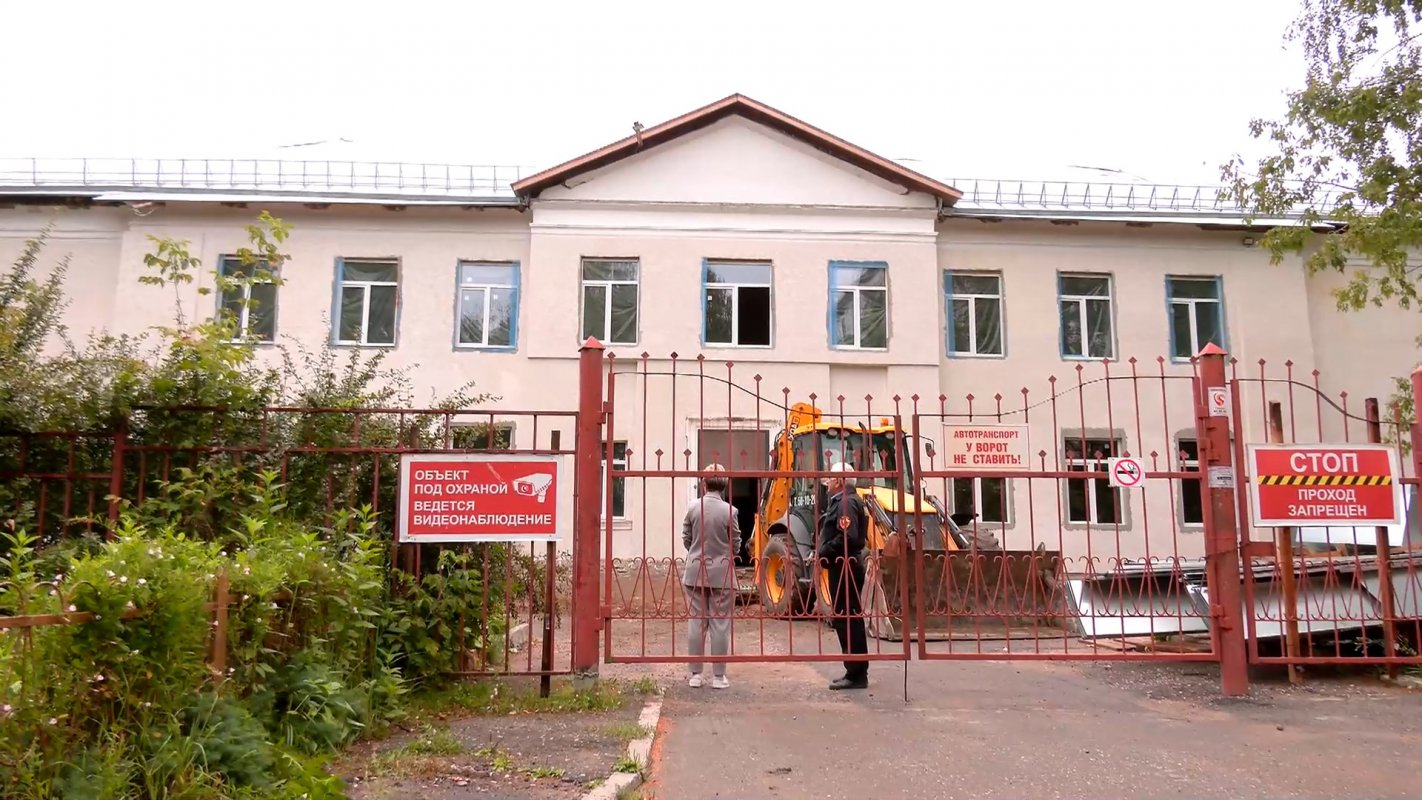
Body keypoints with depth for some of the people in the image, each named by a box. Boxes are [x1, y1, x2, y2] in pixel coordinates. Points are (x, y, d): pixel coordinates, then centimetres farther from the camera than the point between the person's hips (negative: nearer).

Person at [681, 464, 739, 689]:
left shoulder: (692, 507, -5)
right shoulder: (729, 510, -11)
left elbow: (686, 539, 4)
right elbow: (735, 543, -2)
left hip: (695, 572, 2)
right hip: (722, 573, -2)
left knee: (696, 623, 10)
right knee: (720, 624, 5)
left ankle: (696, 674, 17)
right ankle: (718, 676, 11)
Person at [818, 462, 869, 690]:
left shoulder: (846, 502, -16)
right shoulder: (841, 501, 16)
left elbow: (847, 537, -27)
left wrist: (823, 552, -18)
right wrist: (824, 553, 7)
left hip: (844, 567, -11)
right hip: (843, 567, 11)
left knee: (847, 619, -6)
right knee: (848, 619, 14)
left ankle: (857, 674, 0)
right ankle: (856, 673, 22)